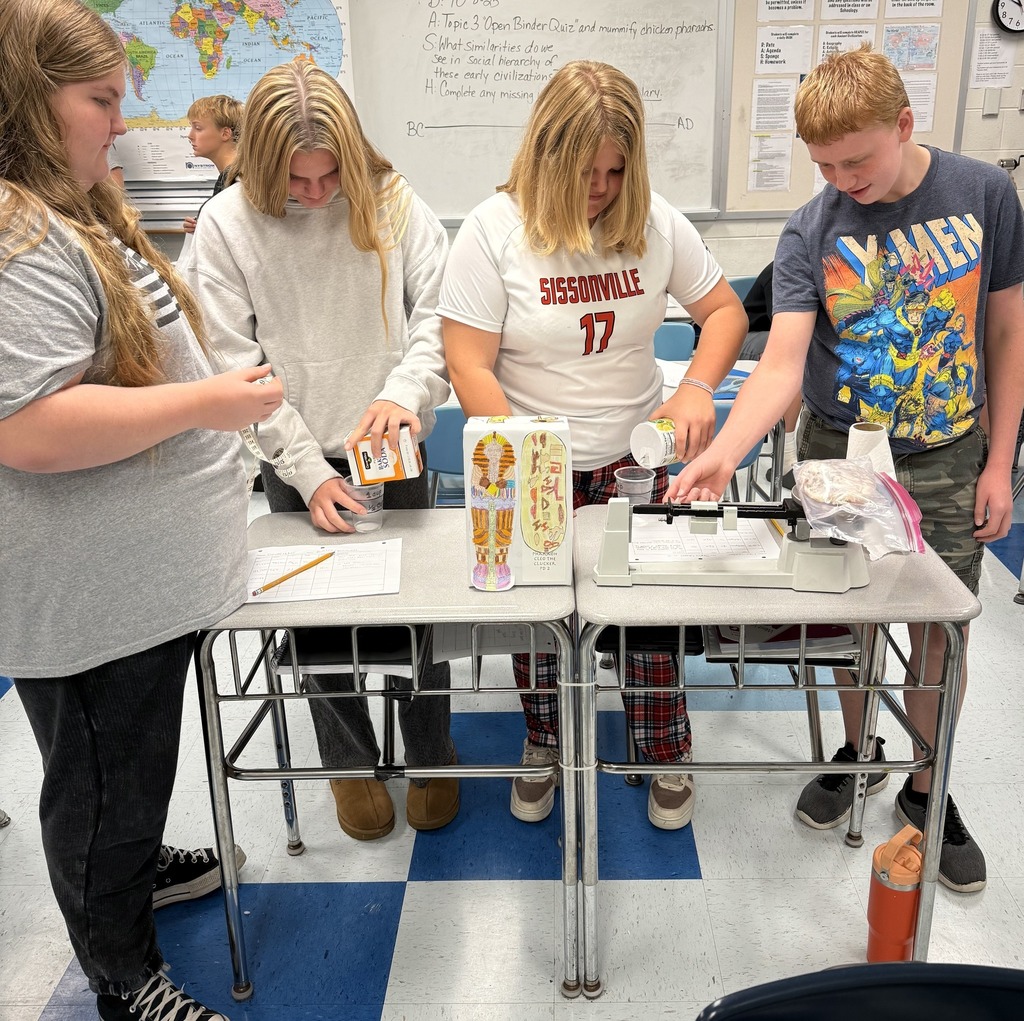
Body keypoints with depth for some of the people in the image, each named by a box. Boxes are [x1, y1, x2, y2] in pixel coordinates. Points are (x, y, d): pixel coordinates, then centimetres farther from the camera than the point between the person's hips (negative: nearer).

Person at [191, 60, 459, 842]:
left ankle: (431, 753, 34)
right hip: (298, 461, 0)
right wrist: (308, 470, -14)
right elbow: (235, 365, -9)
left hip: (391, 448, 1)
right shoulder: (227, 225, -9)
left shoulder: (392, 201, -7)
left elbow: (438, 311, -4)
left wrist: (406, 389, -24)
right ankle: (351, 761, 36)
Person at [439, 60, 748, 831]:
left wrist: (699, 386, -15)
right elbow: (469, 368, -15)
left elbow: (725, 310, 6)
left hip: (634, 452, 2)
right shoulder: (495, 229, -12)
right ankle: (543, 744, 34)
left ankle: (667, 757, 26)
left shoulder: (654, 222, -3)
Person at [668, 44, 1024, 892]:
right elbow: (782, 363, -20)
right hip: (840, 455, 0)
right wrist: (723, 453, -38)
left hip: (947, 461, 0)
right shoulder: (811, 232, -11)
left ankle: (927, 790, 31)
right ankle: (858, 752, 39)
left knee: (940, 633, 8)